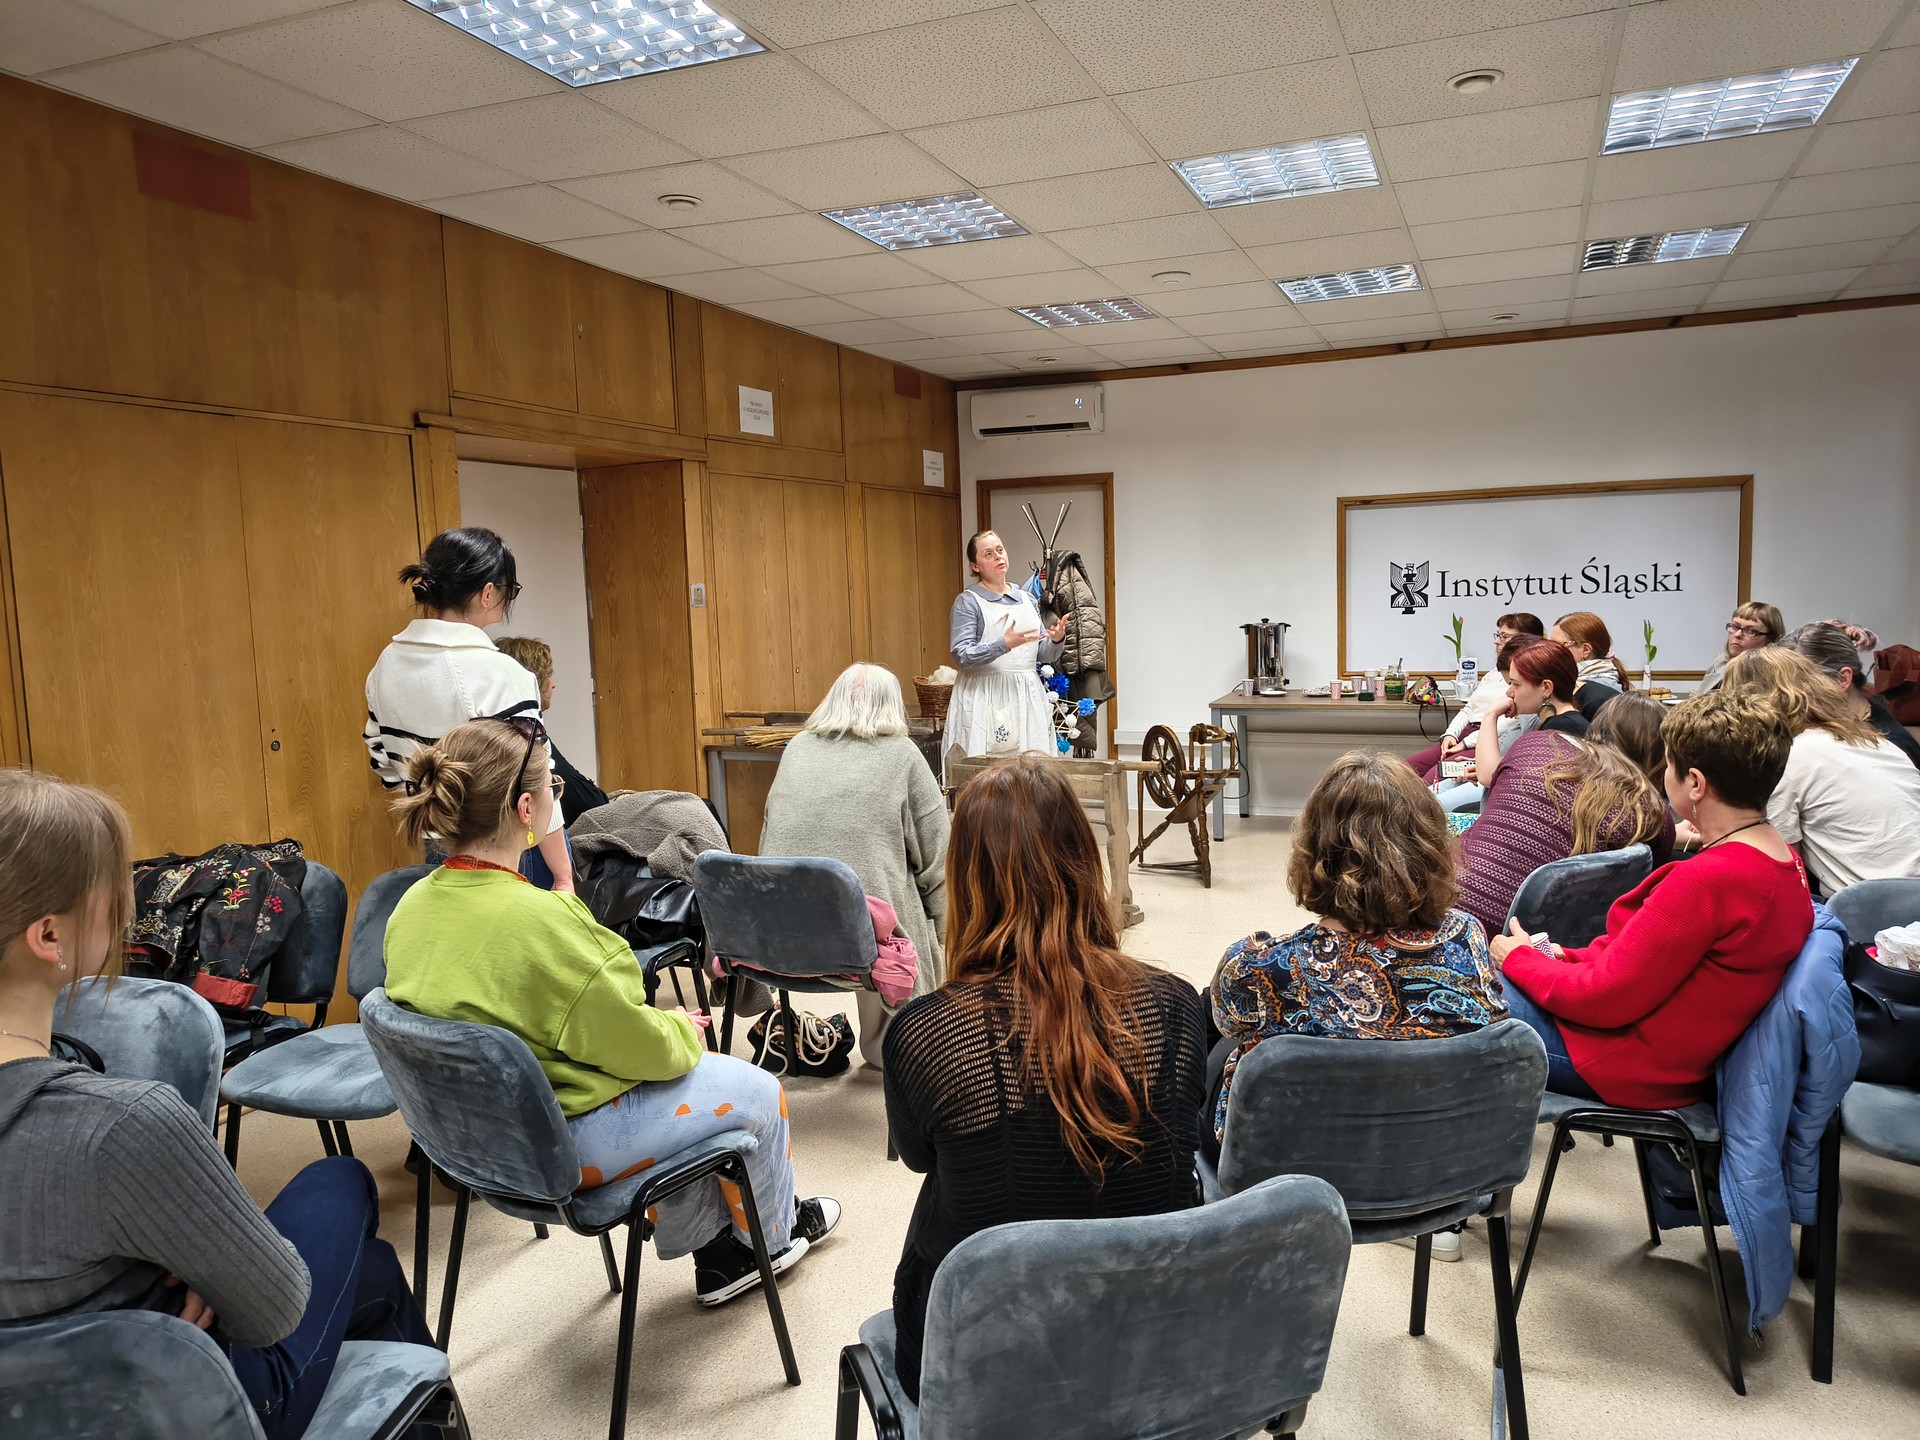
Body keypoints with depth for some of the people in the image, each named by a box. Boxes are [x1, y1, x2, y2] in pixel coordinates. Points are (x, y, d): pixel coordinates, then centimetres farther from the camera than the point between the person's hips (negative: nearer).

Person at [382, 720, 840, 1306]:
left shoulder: (412, 907, -4)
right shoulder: (542, 921, -31)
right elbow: (642, 1049, -21)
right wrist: (682, 1029, 2)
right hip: (565, 1142, -8)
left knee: (677, 1072, 28)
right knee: (756, 1091, 11)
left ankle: (710, 1252, 38)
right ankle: (770, 1235, 38)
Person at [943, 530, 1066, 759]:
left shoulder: (1026, 599, 15)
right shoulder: (967, 601, -1)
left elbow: (1044, 655, 16)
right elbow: (962, 656, -11)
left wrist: (1055, 640, -6)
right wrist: (1005, 644, -23)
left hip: (1027, 697, 5)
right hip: (986, 699, -5)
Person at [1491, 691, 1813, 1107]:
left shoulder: (1707, 881, -30)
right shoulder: (1787, 862, 0)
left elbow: (1606, 997, -23)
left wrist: (1520, 959, -7)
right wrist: (1569, 958, 4)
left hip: (1637, 1069, -9)